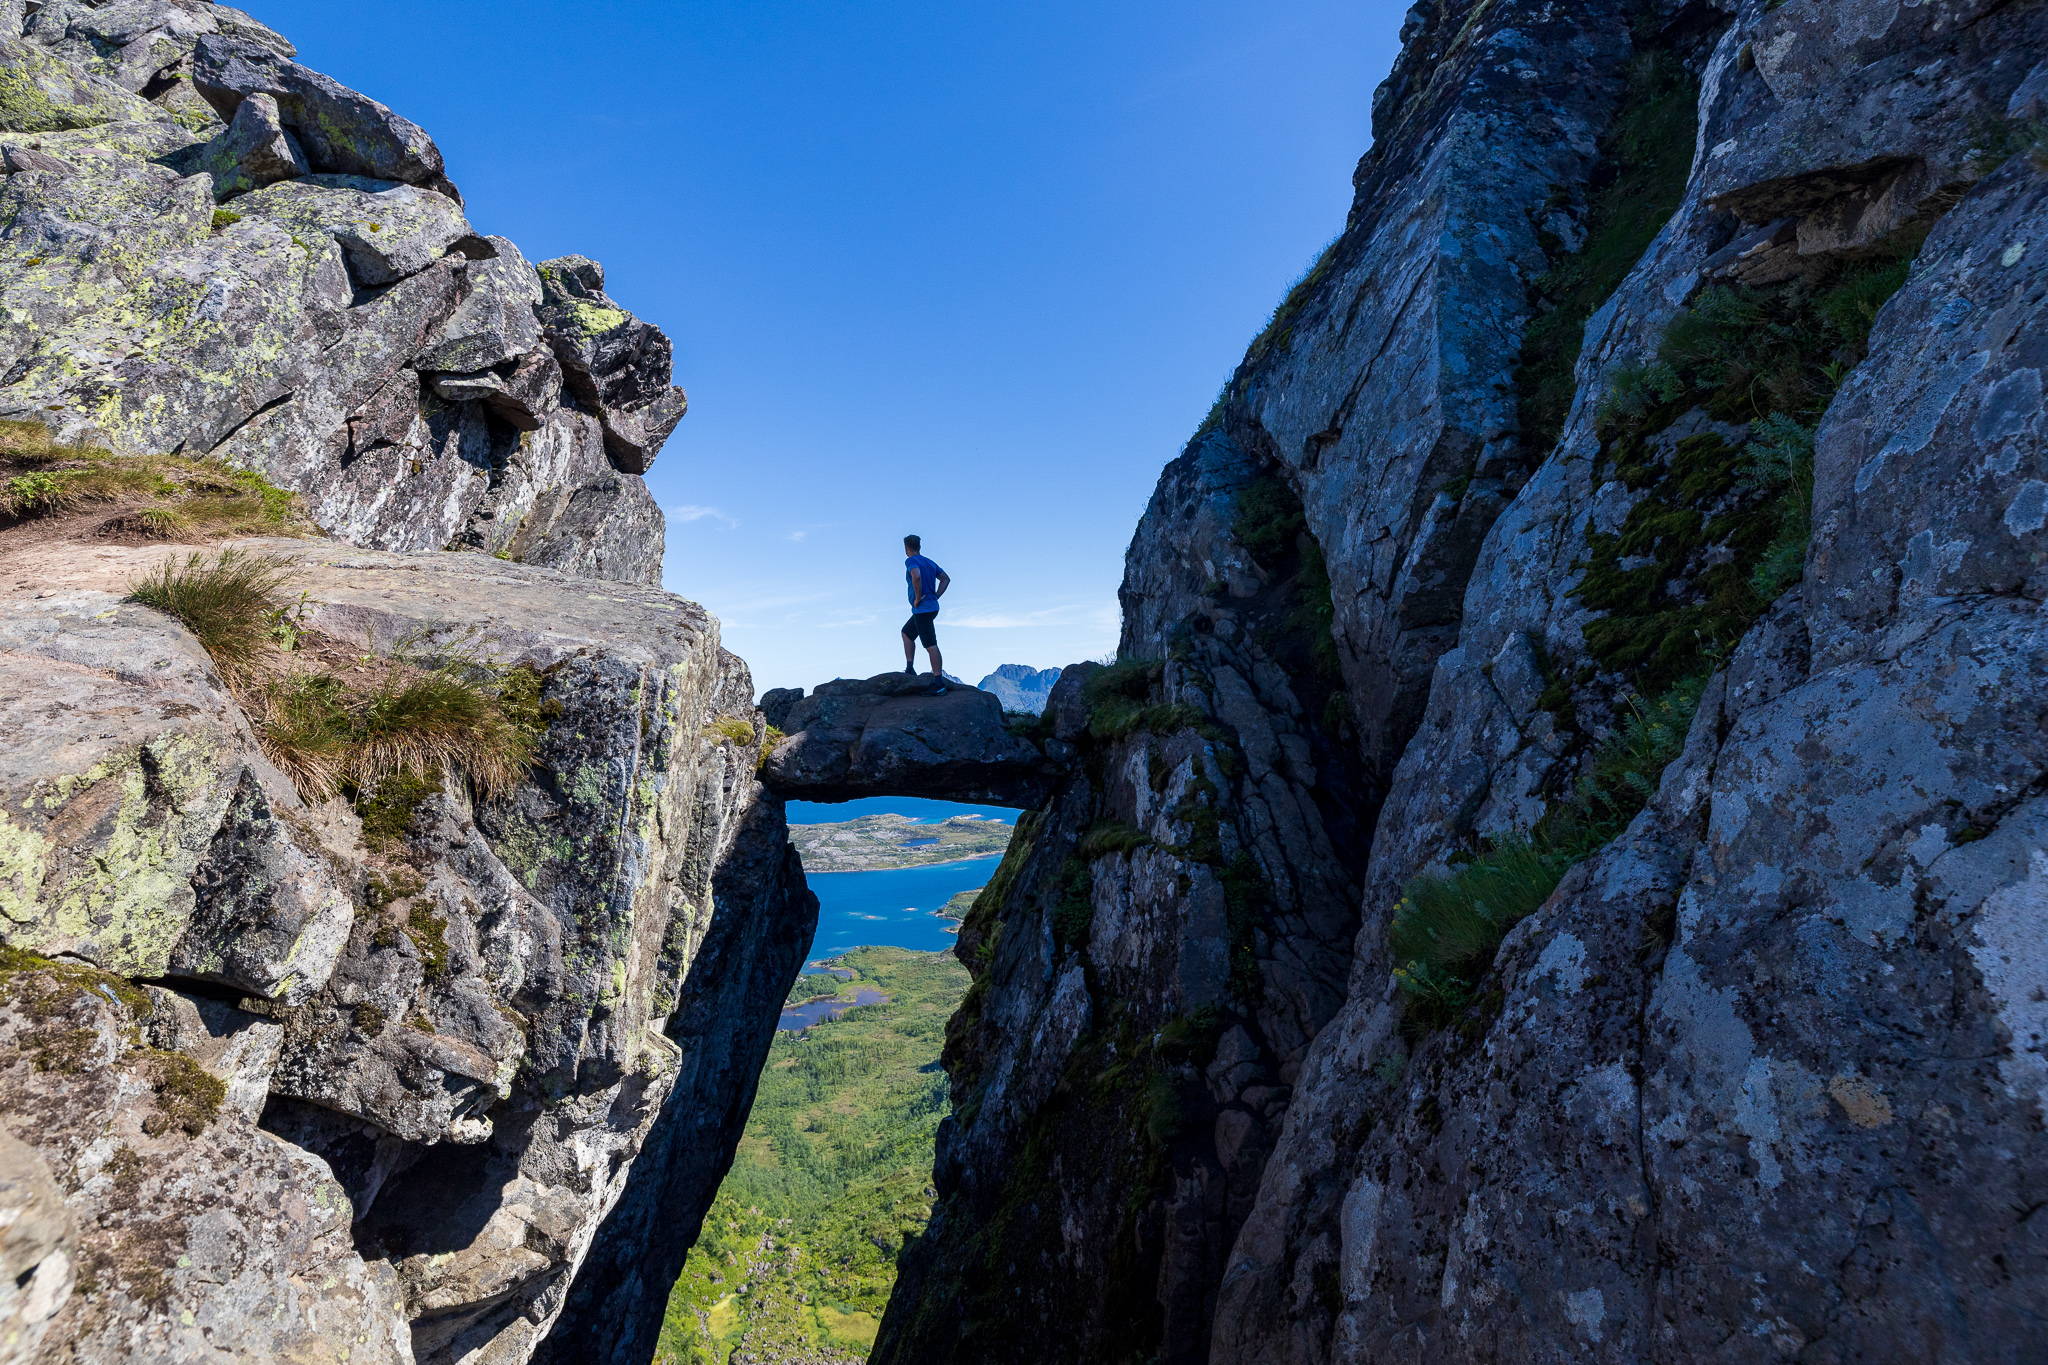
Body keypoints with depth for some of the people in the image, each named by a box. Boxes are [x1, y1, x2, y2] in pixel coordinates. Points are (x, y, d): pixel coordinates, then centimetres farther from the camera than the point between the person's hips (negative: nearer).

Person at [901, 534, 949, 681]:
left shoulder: (910, 561, -10)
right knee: (907, 633, 24)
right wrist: (935, 596, 12)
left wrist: (918, 598, -19)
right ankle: (909, 669, 21)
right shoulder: (929, 562, 15)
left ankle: (939, 682, -13)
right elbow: (946, 579, 20)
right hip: (932, 607, 9)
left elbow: (916, 576, -30)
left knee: (931, 645, -11)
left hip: (922, 609, -9)